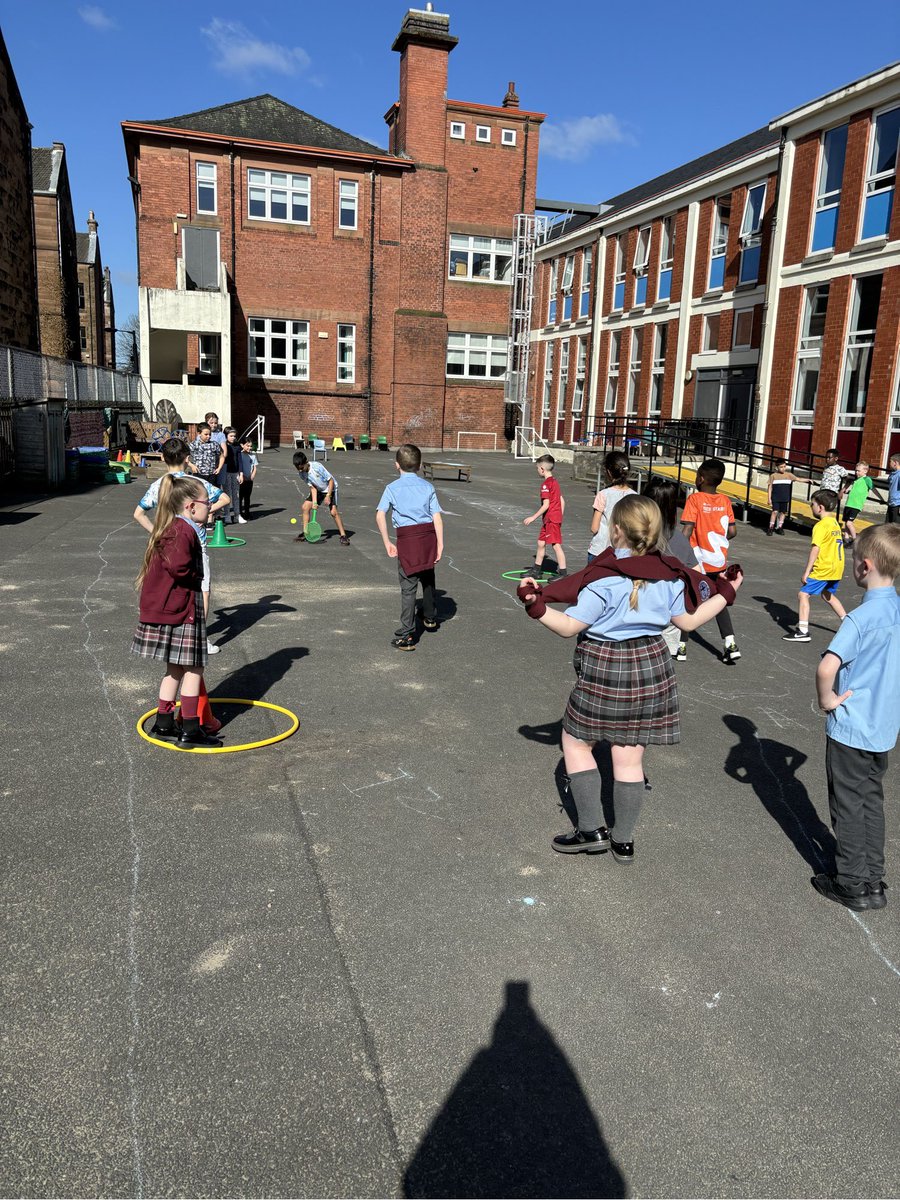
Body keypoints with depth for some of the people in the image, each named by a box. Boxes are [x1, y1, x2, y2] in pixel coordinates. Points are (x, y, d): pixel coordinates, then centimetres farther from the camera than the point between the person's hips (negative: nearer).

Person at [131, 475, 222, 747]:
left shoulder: (170, 528, 13)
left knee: (175, 668, 17)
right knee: (193, 668, -1)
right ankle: (190, 731, 4)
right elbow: (178, 565, -31)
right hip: (181, 610, -10)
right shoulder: (185, 531, -18)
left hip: (164, 608, 10)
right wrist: (196, 575, -13)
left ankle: (163, 724, 25)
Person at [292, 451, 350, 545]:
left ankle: (343, 536, -13)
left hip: (330, 489, -6)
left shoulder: (317, 467, -30)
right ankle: (305, 533, 8)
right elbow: (312, 487, -8)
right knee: (305, 506, -4)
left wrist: (328, 496, -27)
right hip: (318, 490, 6)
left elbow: (331, 480, -22)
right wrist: (314, 502, -20)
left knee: (333, 512, -21)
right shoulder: (301, 473, -12)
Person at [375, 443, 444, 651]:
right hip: (429, 535, 3)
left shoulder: (392, 488, 1)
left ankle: (407, 636, -2)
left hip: (407, 537, -3)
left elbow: (380, 515, -10)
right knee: (428, 579, 24)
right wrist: (440, 544, -1)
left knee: (408, 587, 0)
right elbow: (437, 517, -1)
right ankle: (430, 619, 45)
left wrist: (387, 543, -5)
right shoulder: (428, 486, 6)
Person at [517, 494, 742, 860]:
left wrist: (535, 606, -16)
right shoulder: (668, 576, -2)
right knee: (629, 757, 13)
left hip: (605, 669, -5)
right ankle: (623, 840, 24)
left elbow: (569, 627, -16)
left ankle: (592, 829, 15)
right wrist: (725, 593, 20)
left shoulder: (603, 579, -18)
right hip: (652, 664, 6)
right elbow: (689, 621, 10)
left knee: (575, 742, 14)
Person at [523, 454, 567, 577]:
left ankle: (563, 573, -7)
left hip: (551, 519, -10)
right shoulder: (554, 482, 12)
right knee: (541, 543, 18)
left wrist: (533, 517, -17)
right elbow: (562, 501, 14)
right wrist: (560, 517, 21)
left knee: (556, 545, -8)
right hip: (556, 518, 10)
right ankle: (537, 569, 29)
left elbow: (546, 505, -21)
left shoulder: (546, 484, -16)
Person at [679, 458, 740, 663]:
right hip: (718, 561, 4)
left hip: (696, 560, -4)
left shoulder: (694, 499, -13)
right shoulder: (725, 500, 1)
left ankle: (681, 646, 11)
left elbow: (686, 531, -19)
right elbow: (732, 531, 2)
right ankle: (730, 643, 7)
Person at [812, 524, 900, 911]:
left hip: (850, 727, -7)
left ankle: (852, 884, 19)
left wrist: (827, 701, -19)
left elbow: (826, 667, -35)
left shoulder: (861, 617, -23)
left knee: (848, 805, 7)